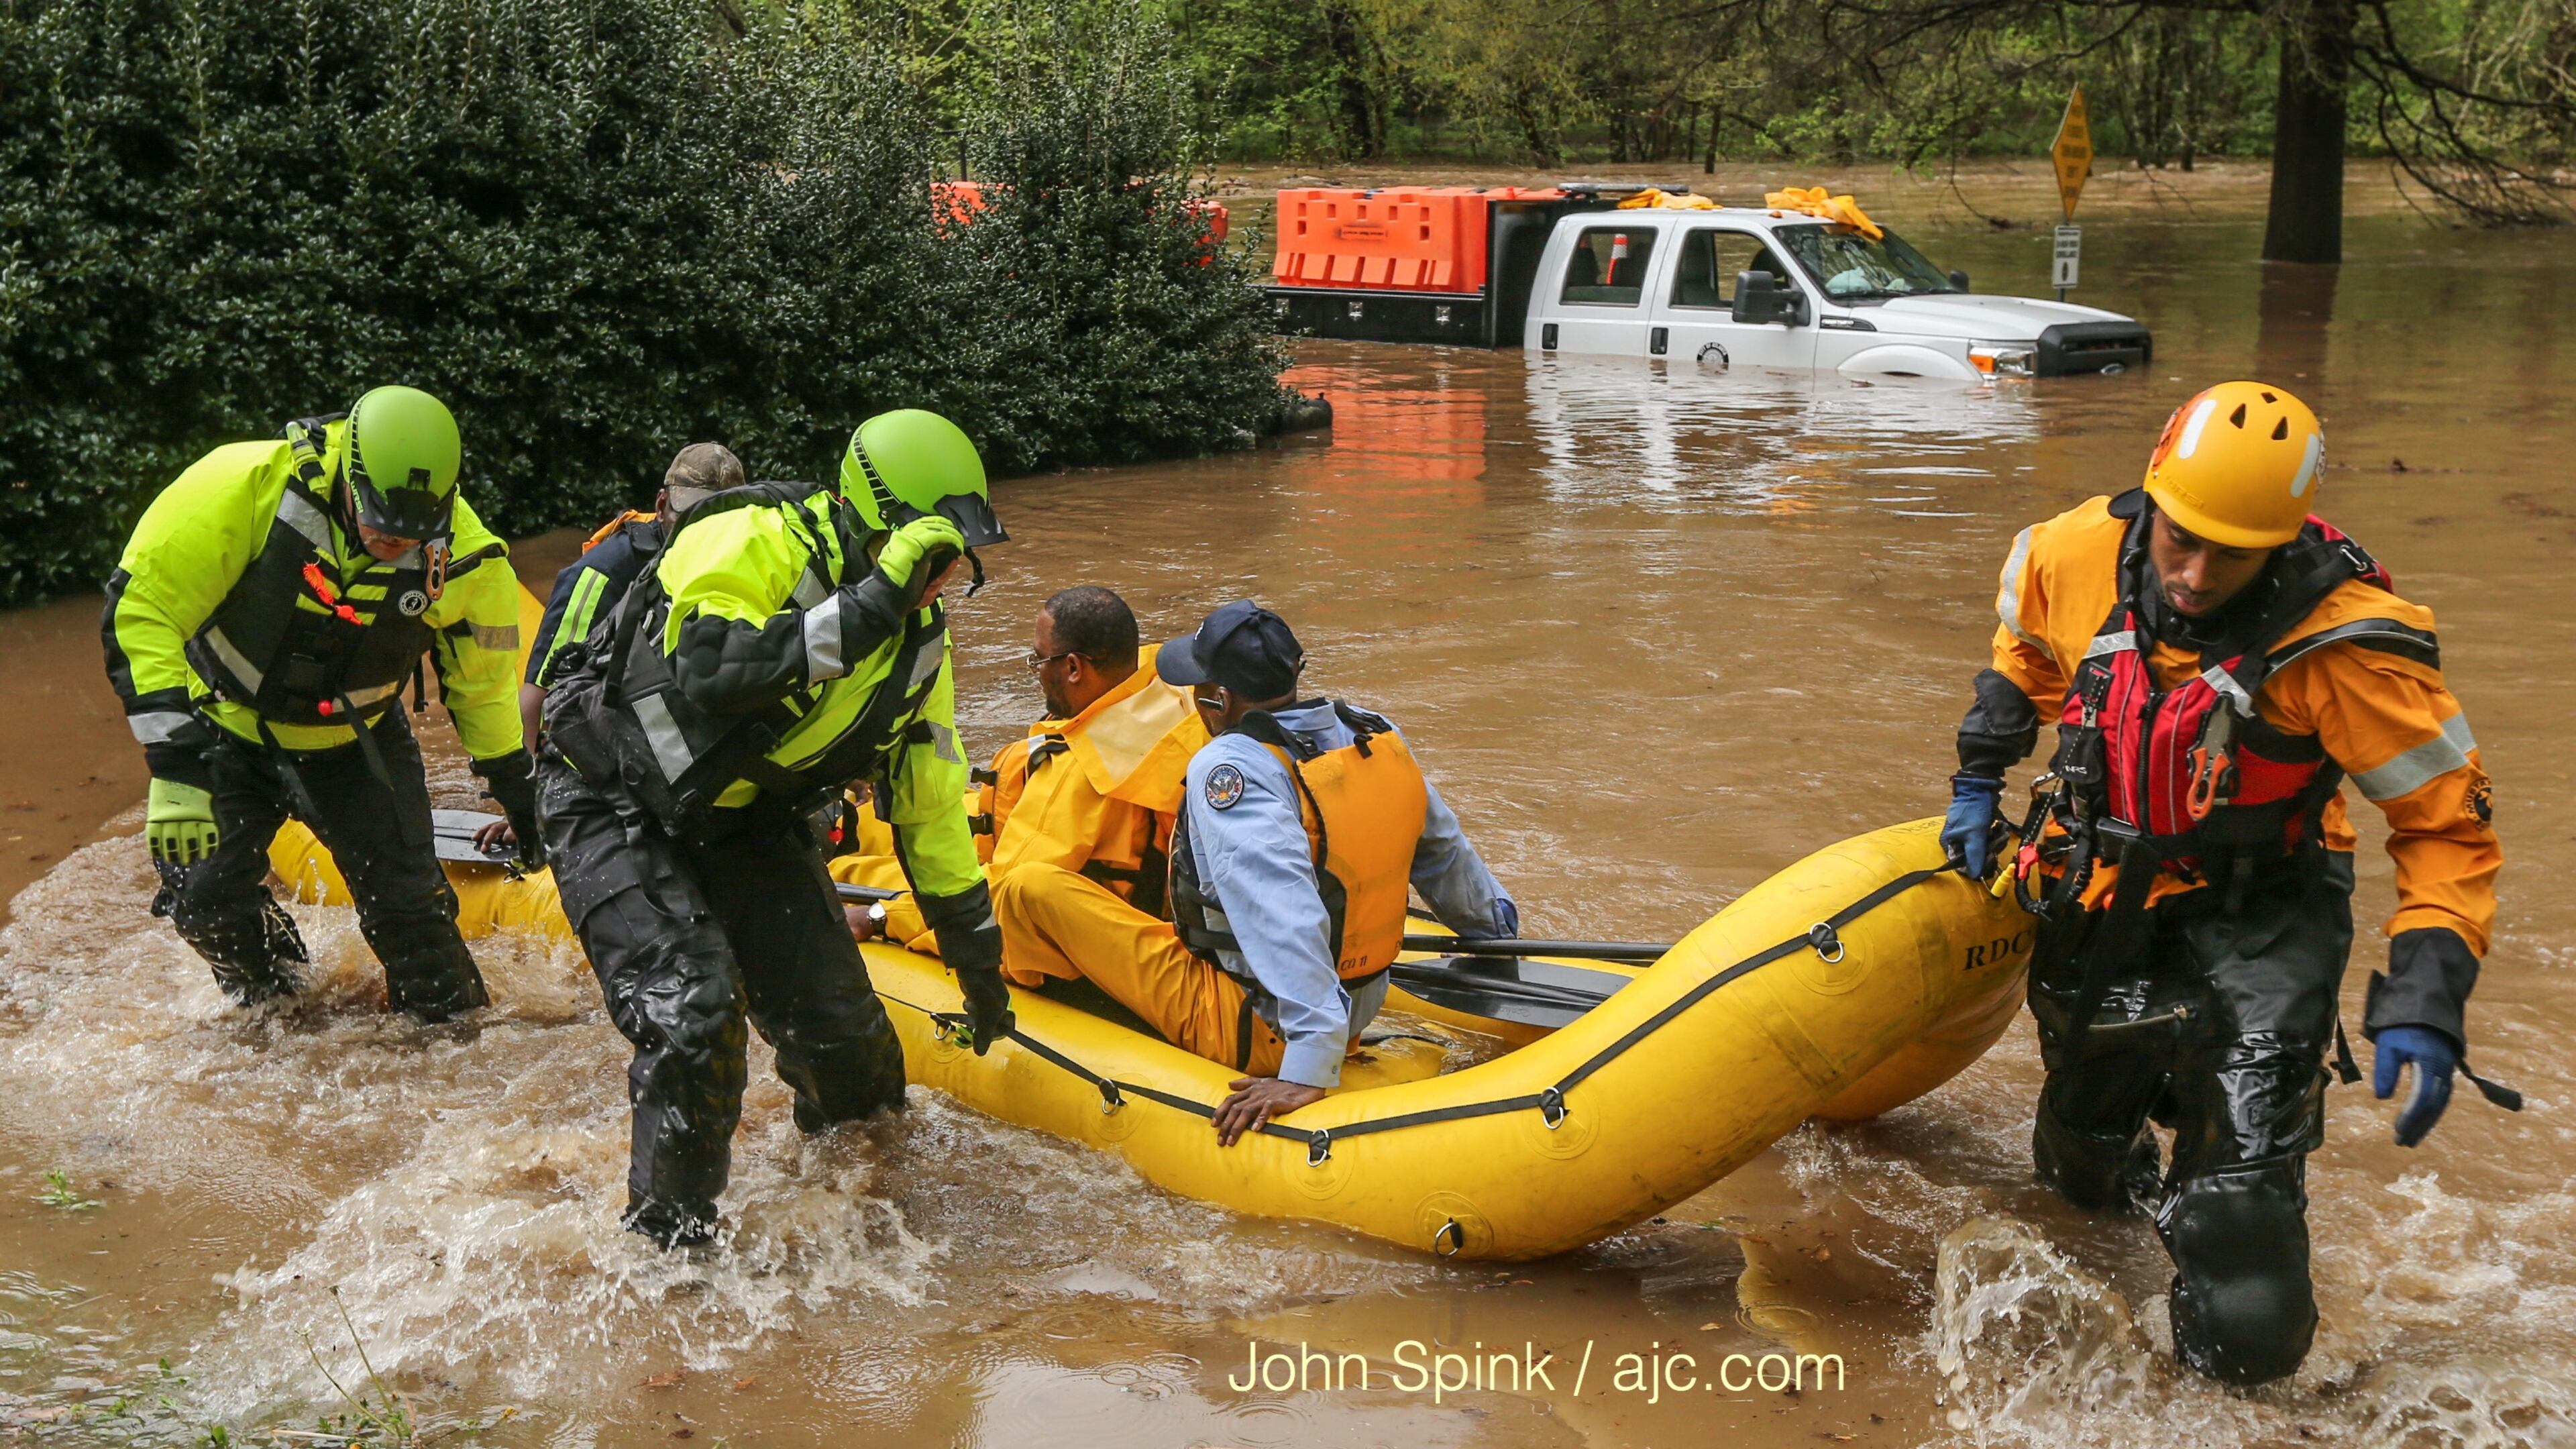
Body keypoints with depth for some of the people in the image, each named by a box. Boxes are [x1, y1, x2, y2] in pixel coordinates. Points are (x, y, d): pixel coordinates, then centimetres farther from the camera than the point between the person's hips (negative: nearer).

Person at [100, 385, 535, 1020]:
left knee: (408, 905, -7)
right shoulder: (246, 485, -30)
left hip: (355, 742, 1)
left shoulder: (465, 557, -19)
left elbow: (482, 681, 1)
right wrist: (175, 764, -33)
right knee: (203, 896, -9)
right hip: (229, 730, -1)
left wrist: (517, 790, 7)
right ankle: (271, 1005, 22)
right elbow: (142, 605, -27)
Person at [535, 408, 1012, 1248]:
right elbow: (707, 675, -42)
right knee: (692, 1010, -22)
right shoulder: (755, 543, -24)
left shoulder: (916, 642, -1)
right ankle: (669, 1234, -1)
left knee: (839, 1023, 0)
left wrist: (978, 959, 13)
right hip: (615, 804, -6)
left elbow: (930, 802, 8)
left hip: (743, 823, 7)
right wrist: (860, 612, -40)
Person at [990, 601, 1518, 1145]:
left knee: (1030, 890, -11)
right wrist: (1494, 926, 31)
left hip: (1246, 1030, -8)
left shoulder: (1229, 768, -24)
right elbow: (1445, 853, 14)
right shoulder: (1376, 735, -2)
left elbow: (1285, 919, -36)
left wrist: (1308, 1068, -38)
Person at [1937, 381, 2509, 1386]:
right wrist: (1979, 782, 12)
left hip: (2254, 918, -4)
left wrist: (2426, 1005, -29)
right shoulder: (2076, 555, -16)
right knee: (2079, 1170, 25)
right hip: (2100, 905, 4)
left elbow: (2447, 825, -19)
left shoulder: (2345, 644, -27)